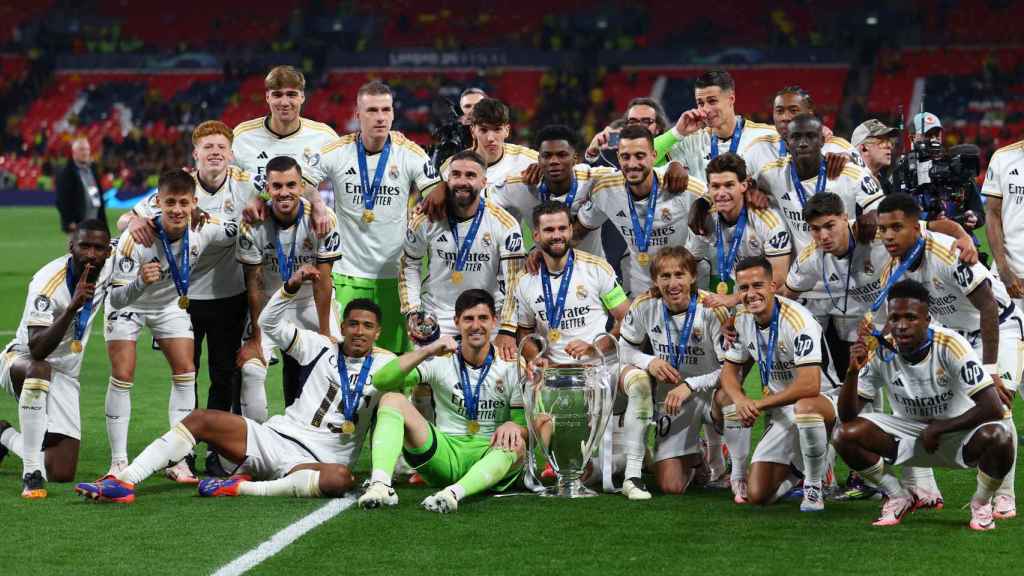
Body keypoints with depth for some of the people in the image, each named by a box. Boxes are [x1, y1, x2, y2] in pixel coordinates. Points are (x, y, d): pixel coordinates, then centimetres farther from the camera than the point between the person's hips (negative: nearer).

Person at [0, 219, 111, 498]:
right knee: (39, 370, -45)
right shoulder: (49, 282, -27)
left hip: (64, 377, 6)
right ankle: (31, 475, -38)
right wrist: (72, 307, -47)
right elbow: (37, 349, -37)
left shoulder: (107, 269, -10)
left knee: (62, 474, -3)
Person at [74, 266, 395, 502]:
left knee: (341, 479, -40)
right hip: (274, 437, 3)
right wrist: (293, 286, -5)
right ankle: (122, 482, -25)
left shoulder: (382, 365, 11)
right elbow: (270, 323, 9)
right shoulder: (323, 349, 13)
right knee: (200, 419, -15)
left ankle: (242, 487, -36)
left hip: (316, 460, -3)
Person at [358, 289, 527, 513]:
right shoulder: (440, 361, 3)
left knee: (515, 444, -36)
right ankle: (380, 485, -39)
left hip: (491, 458, -1)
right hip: (445, 455, 1)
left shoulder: (510, 366, 2)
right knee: (392, 400, -17)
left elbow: (526, 425, -1)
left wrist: (514, 425, -26)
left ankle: (453, 493, -56)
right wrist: (426, 351, -21)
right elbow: (382, 380, -10)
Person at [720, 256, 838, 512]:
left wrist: (760, 404, -22)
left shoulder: (797, 320, -25)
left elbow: (809, 385, -33)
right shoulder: (743, 320, -3)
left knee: (805, 407, -45)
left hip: (821, 402, -6)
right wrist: (740, 400, -14)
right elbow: (730, 369, 9)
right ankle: (798, 466, 28)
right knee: (757, 495, -5)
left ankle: (814, 487, -21)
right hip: (781, 413, 6)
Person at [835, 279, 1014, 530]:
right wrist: (853, 371, -29)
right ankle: (898, 498, 5)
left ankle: (981, 503, -3)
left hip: (959, 432, -3)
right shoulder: (881, 352, -14)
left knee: (997, 437, -36)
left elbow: (993, 409, -27)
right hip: (908, 431, 3)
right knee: (846, 435, -20)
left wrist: (938, 429, -21)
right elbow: (847, 415, -12)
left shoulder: (950, 345, -24)